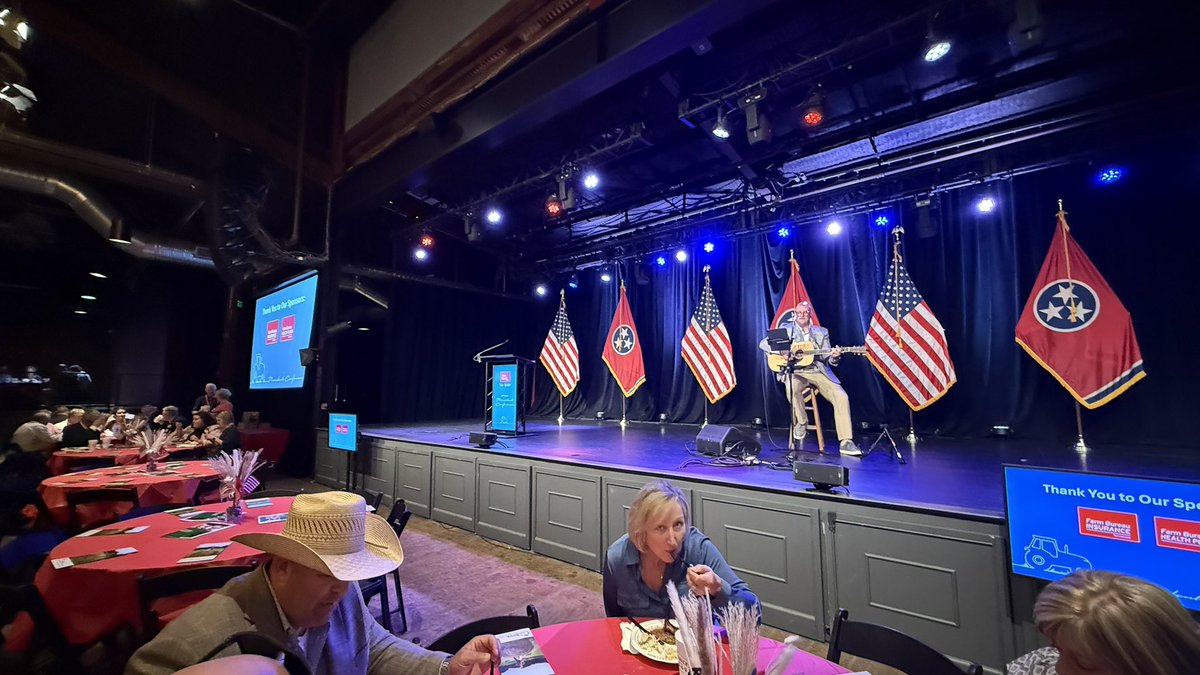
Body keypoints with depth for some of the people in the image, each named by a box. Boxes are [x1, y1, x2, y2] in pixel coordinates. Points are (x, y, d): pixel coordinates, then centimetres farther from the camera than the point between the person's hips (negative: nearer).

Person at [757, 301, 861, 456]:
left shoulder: (821, 332, 17)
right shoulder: (786, 329, 10)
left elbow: (826, 358, 10)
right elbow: (763, 344, 1)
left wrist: (834, 356, -14)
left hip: (818, 371, 3)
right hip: (795, 372, -2)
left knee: (842, 397, -19)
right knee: (793, 388, -37)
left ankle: (845, 442, -12)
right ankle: (801, 423, -10)